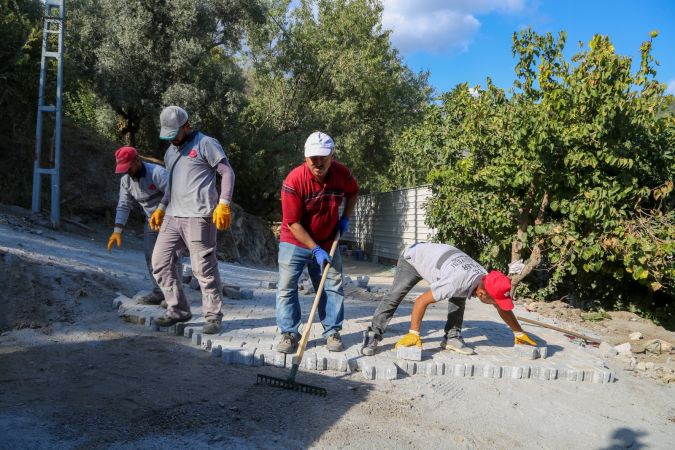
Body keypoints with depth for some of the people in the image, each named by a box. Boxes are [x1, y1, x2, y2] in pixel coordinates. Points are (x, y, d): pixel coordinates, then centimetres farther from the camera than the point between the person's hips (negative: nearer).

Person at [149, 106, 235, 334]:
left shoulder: (205, 144, -1)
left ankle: (213, 316, 8)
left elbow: (227, 172, -7)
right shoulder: (170, 151, 24)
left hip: (198, 217, -8)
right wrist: (160, 209, 23)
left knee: (204, 268, -5)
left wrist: (223, 204, -17)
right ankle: (178, 310, 18)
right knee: (160, 263, 6)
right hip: (172, 216, 8)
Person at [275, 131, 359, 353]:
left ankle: (332, 332, 18)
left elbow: (353, 192, 13)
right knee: (287, 287, -5)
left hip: (327, 242, 3)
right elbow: (293, 223, -20)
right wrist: (315, 250, -20)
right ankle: (289, 333, 8)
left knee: (333, 287, 5)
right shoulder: (293, 181, -25)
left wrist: (345, 219, -1)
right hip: (295, 241, -3)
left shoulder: (342, 174, -13)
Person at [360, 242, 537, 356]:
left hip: (434, 255, 7)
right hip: (413, 257, -6)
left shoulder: (487, 281, -21)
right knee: (395, 296, -18)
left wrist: (520, 333, 7)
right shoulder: (456, 282, -42)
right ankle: (373, 335, -13)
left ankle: (452, 337, 1)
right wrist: (414, 334, -28)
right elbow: (421, 301, -35)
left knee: (459, 296, -5)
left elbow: (503, 309, -2)